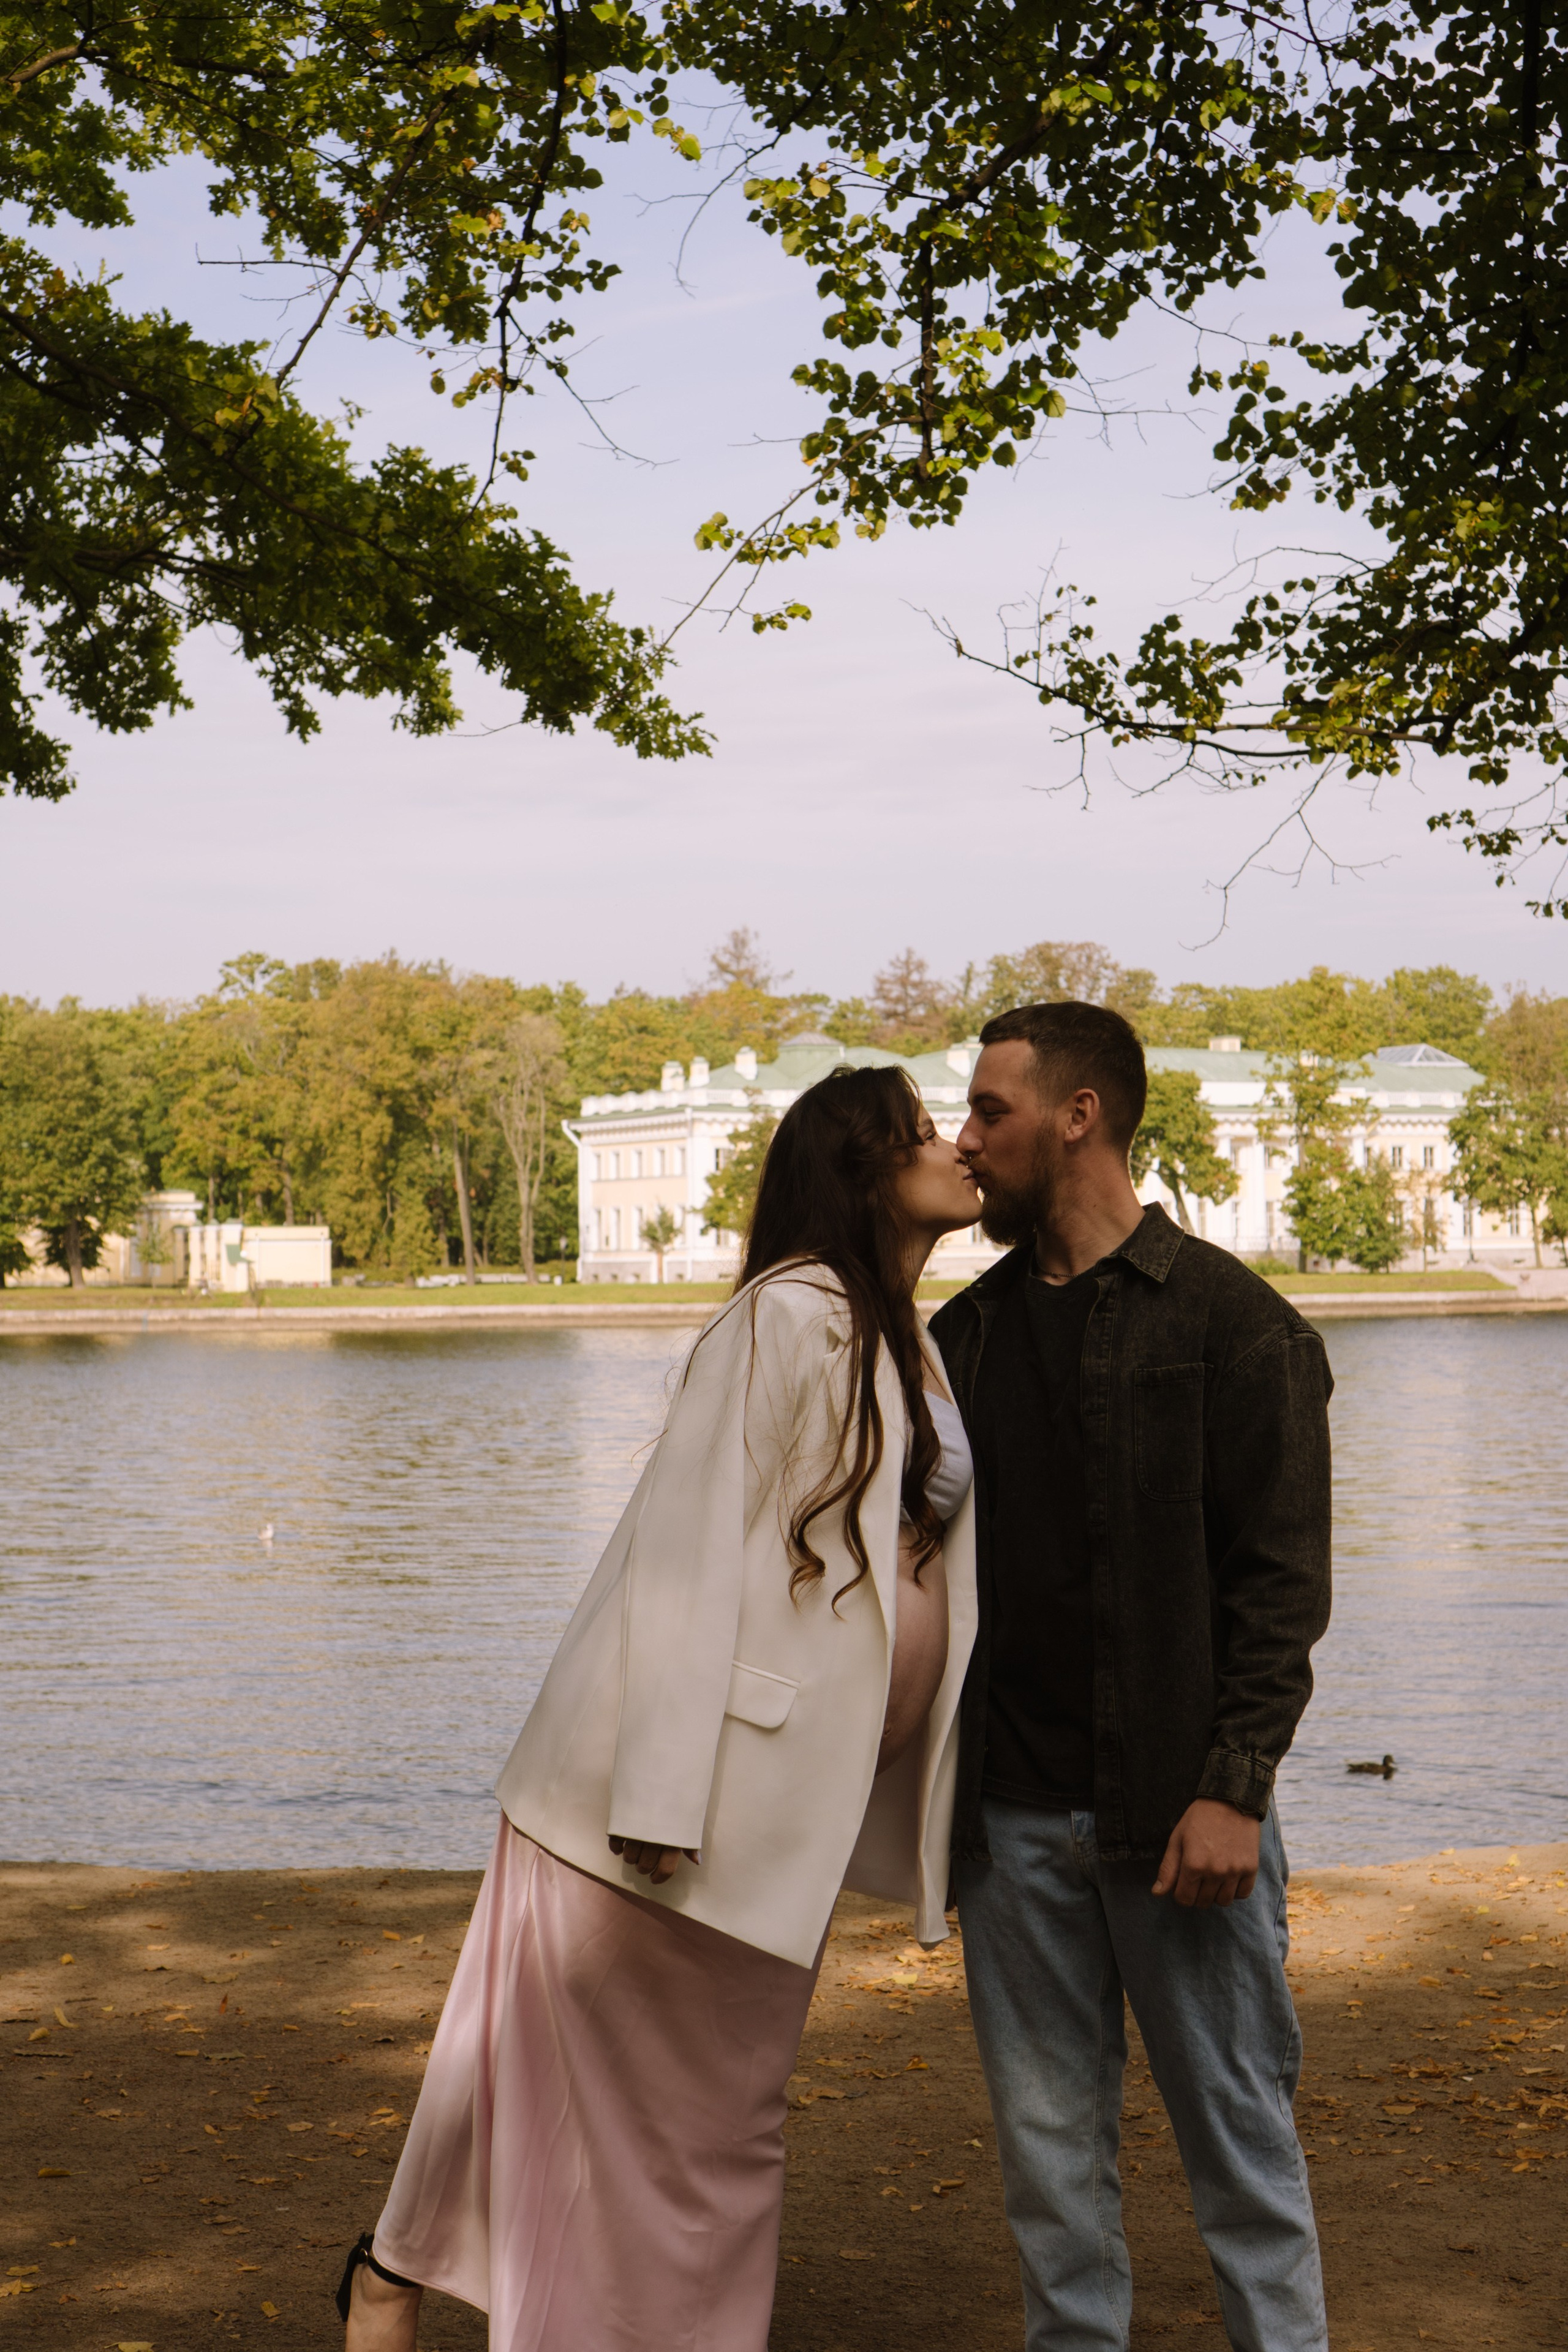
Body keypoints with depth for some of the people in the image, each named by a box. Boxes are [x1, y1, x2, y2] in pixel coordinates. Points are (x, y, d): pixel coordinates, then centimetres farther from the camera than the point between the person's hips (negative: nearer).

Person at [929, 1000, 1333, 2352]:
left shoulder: (1227, 1319, -4)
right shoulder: (967, 1333, 13)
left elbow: (1282, 1576, -8)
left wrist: (1233, 1788, -15)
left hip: (1172, 1806, -5)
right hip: (1012, 1814, 5)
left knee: (1238, 2128, 4)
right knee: (1050, 2141, 11)